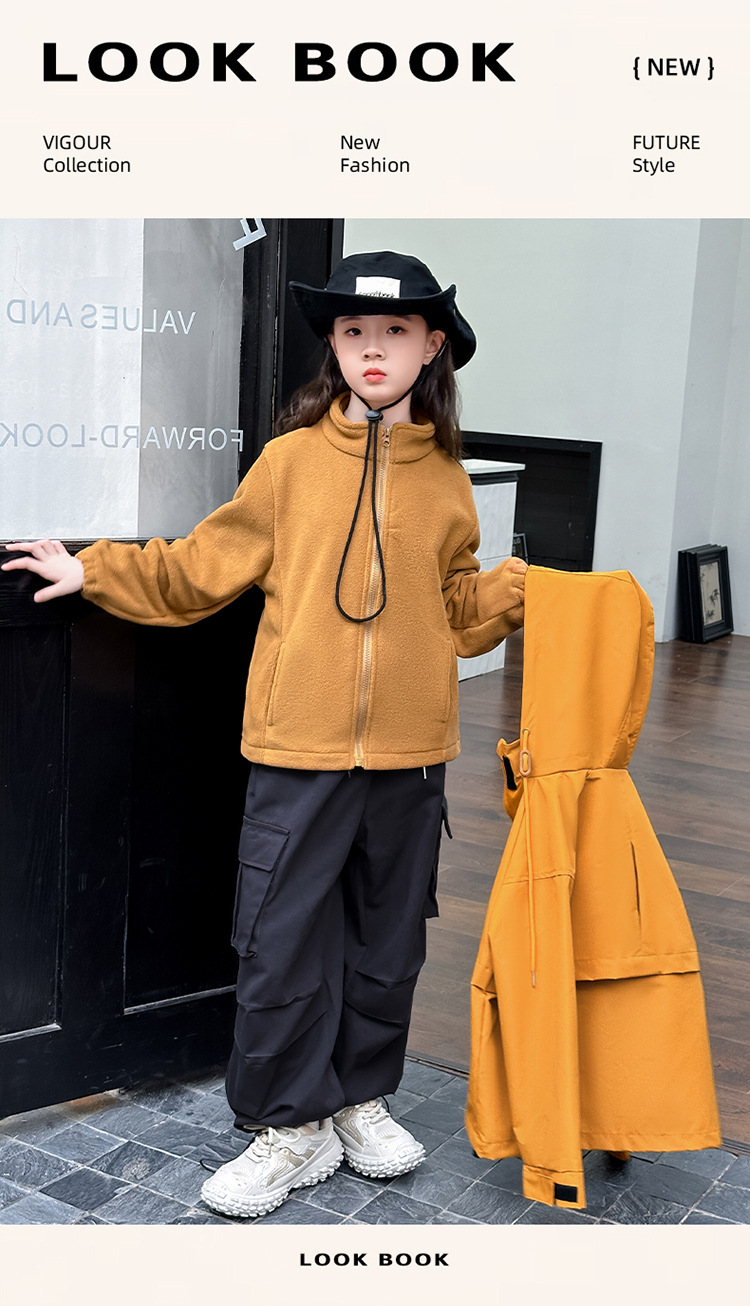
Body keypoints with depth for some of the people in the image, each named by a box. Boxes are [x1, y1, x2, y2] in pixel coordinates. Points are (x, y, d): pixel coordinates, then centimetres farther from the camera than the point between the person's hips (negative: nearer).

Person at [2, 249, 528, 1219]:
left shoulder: (444, 478, 5)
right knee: (281, 942, 3)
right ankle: (293, 1126, 22)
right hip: (299, 747, -2)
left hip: (408, 752, 2)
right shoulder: (293, 459, -1)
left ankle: (360, 1098, 35)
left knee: (387, 938, 14)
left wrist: (521, 589, 0)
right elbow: (200, 568, 5)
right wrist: (94, 571, 2)